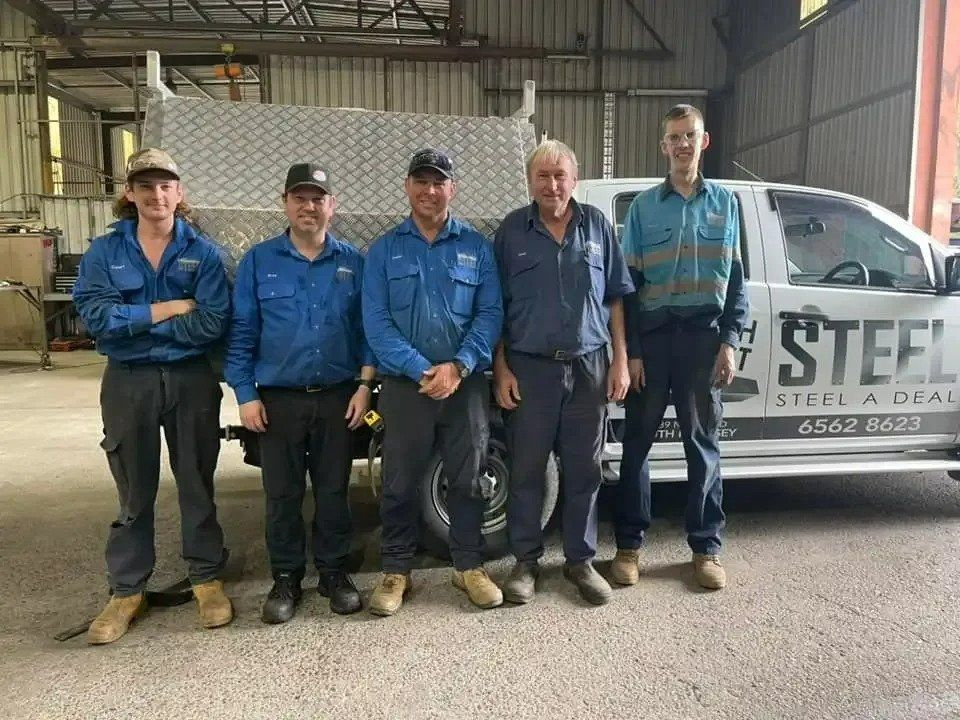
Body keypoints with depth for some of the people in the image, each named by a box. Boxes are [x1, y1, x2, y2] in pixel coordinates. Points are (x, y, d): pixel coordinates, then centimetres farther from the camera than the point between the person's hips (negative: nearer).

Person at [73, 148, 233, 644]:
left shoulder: (202, 252, -2)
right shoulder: (104, 251, 1)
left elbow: (212, 323, -15)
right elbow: (96, 316, -13)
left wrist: (134, 320, -13)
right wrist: (170, 308, -15)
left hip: (191, 380, -1)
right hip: (128, 382, 1)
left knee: (197, 484, 11)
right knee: (134, 491, 12)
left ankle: (207, 578, 26)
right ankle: (127, 591, 27)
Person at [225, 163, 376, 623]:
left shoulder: (353, 262, 5)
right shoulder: (258, 261, 2)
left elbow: (367, 328, 5)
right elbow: (241, 332, 1)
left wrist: (364, 385, -4)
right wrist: (245, 394, -5)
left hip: (338, 398, 1)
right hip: (278, 399, 0)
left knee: (334, 490, 10)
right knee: (282, 493, 8)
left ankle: (334, 571, 27)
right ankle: (286, 577, 25)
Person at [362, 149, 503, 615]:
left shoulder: (476, 246, 7)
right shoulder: (384, 250, 6)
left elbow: (491, 313, -1)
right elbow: (375, 321, -4)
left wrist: (458, 367, -15)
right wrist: (421, 370, -16)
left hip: (466, 383, 1)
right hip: (404, 384, 0)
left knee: (468, 478, 9)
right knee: (400, 483, 7)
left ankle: (469, 565, 26)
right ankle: (396, 570, 23)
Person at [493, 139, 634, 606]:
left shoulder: (597, 226, 7)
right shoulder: (512, 230, 3)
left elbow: (615, 299, 9)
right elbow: (494, 307, 2)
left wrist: (620, 361, 2)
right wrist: (500, 369, -4)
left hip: (589, 367, 2)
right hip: (530, 369, -1)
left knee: (584, 471, 9)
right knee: (526, 471, 6)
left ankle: (581, 559, 25)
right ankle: (526, 561, 22)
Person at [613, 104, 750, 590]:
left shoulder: (724, 202, 11)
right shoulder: (644, 205, 5)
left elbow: (735, 280, 10)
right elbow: (628, 283, 2)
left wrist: (729, 341, -1)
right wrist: (630, 351, -4)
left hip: (703, 336, 1)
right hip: (652, 336, -1)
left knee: (703, 443, 8)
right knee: (637, 442, 4)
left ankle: (705, 547, 20)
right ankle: (629, 545, 16)